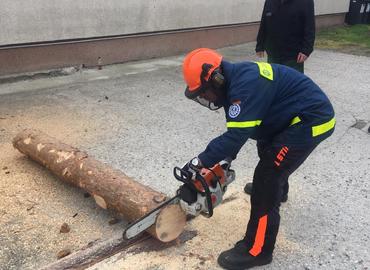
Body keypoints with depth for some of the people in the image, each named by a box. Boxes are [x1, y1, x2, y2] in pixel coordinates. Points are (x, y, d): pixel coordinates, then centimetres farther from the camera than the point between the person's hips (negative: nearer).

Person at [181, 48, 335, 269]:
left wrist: (200, 162, -25)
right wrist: (227, 159, 6)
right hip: (294, 117, 11)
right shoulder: (236, 80, 3)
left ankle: (257, 251, -1)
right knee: (267, 151, 32)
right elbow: (236, 130, 11)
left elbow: (236, 135, -32)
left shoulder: (246, 85, -29)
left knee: (267, 177, -12)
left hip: (311, 120, -11)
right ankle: (277, 190, 62)